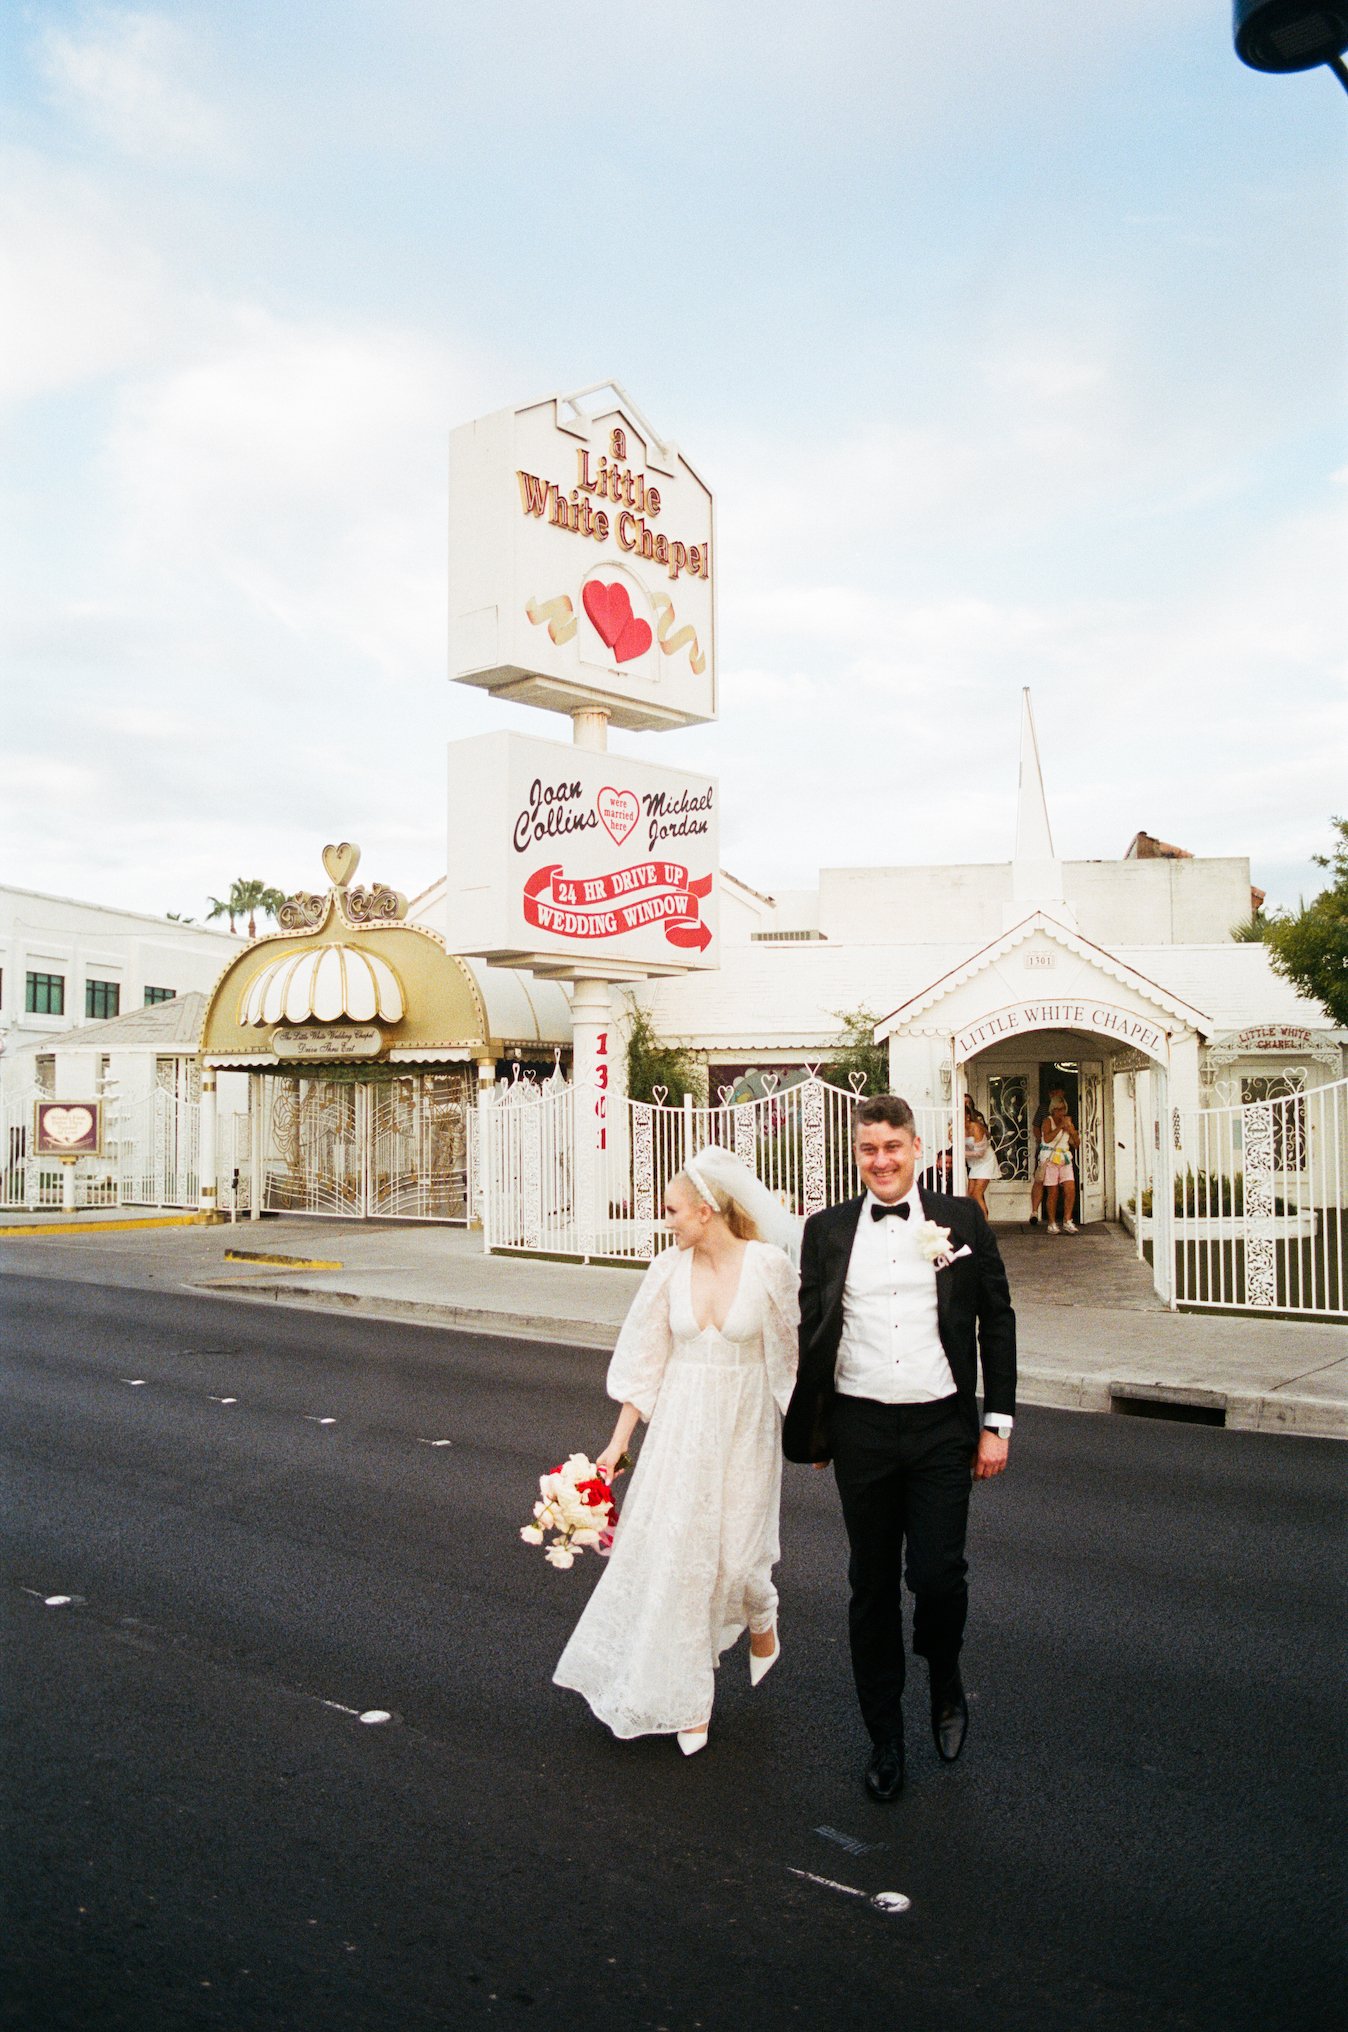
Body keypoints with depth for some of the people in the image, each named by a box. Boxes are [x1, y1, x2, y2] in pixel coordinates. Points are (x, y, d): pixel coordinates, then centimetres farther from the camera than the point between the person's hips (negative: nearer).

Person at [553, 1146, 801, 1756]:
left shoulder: (770, 1263, -12)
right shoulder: (668, 1270, -3)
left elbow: (789, 1352, -3)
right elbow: (644, 1363, 2)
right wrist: (618, 1442, 2)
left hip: (744, 1427, -2)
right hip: (681, 1425, 3)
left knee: (737, 1550, 0)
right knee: (675, 1549, 3)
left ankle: (761, 1617, 39)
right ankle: (690, 1697, 22)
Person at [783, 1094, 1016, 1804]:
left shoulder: (962, 1220, 1)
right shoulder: (827, 1230, 4)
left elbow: (996, 1321, 4)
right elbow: (811, 1333, 10)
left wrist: (998, 1422, 1)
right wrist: (811, 1429, 10)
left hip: (941, 1427, -1)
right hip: (860, 1430, 1)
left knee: (938, 1575, -6)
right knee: (872, 1586, 10)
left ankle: (946, 1682, 28)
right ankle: (884, 1737, 27)